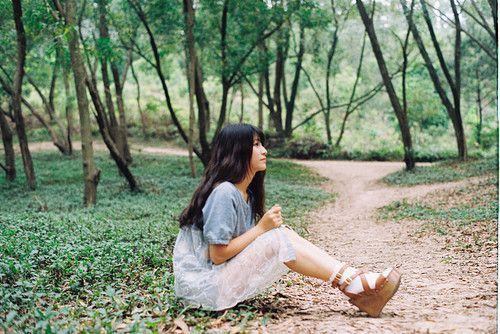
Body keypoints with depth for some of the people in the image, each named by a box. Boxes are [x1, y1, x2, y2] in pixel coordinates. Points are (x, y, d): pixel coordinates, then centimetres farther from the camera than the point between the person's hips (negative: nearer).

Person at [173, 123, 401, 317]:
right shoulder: (224, 193, -19)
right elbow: (217, 255, -20)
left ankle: (356, 281, -12)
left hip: (226, 277, 9)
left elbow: (246, 240, 10)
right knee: (278, 240, -21)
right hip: (204, 286, -8)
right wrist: (262, 227, -17)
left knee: (284, 235, -5)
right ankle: (357, 285, -20)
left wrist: (272, 228, -6)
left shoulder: (246, 193, 11)